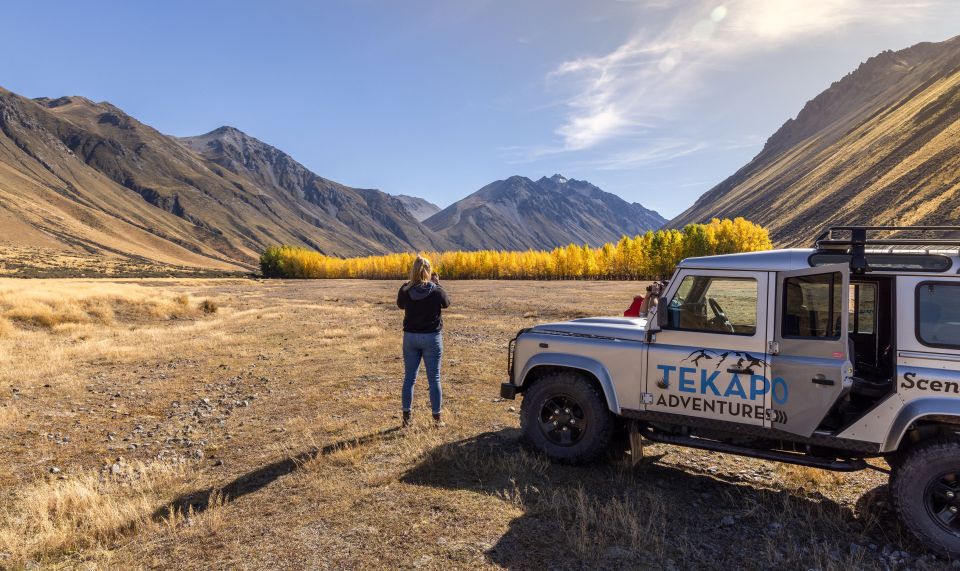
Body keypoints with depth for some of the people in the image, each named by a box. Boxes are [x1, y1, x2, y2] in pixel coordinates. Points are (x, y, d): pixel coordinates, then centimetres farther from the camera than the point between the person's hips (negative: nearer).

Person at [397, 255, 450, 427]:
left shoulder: (404, 290, -9)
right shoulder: (437, 291, -14)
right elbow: (446, 304, 6)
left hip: (410, 337, 2)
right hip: (432, 337, -2)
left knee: (409, 378, 12)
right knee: (434, 379, 8)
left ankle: (406, 417, 17)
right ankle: (437, 418, 13)